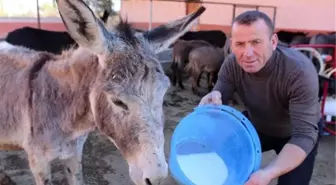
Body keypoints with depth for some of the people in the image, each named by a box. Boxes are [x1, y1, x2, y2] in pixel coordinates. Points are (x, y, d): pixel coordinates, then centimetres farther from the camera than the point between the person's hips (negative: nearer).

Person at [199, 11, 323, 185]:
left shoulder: (300, 71, -36)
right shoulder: (232, 64, -24)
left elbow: (305, 134, -39)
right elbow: (221, 98, -16)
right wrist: (214, 99, -43)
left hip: (295, 133, -2)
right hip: (256, 125, 3)